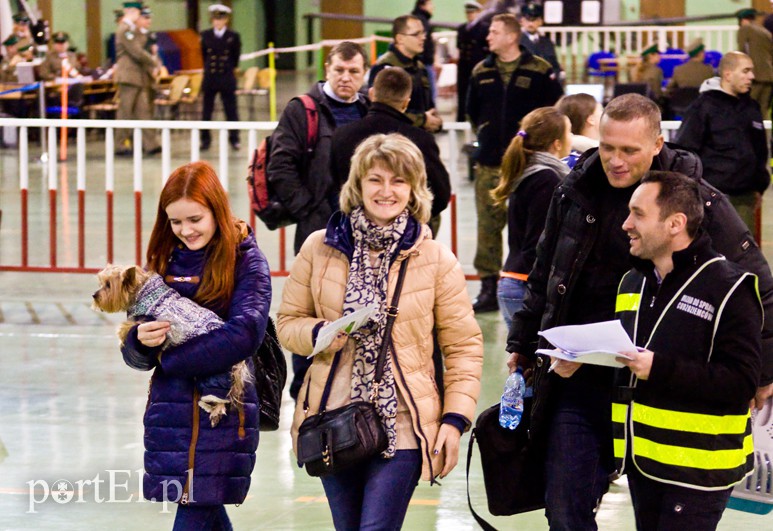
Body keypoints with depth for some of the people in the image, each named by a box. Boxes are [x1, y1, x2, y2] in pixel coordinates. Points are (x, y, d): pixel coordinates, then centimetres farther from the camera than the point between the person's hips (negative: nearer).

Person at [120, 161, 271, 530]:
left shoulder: (245, 260, -2)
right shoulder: (163, 262, 10)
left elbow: (245, 333, -17)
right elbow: (134, 355, 10)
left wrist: (169, 358, -11)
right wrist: (141, 341, -16)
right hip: (170, 412, 4)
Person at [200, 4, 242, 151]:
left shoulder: (233, 37, -1)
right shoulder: (206, 35, 4)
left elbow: (236, 57, 6)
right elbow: (204, 55, 12)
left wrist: (228, 69, 7)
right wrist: (208, 68, 10)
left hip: (227, 78, -2)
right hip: (209, 77, 2)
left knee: (231, 110, 2)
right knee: (206, 110, 5)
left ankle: (234, 139, 8)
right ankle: (205, 139, 13)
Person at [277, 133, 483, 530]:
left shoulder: (437, 260, -1)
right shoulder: (320, 248, 2)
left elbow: (464, 346, 3)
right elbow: (288, 321, 10)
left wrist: (455, 418, -6)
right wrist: (320, 333, -13)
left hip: (401, 426, -3)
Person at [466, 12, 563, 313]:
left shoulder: (540, 71, -3)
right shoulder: (481, 72, 11)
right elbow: (472, 110, 25)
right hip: (489, 162, 4)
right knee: (488, 223, 2)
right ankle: (488, 286, 7)